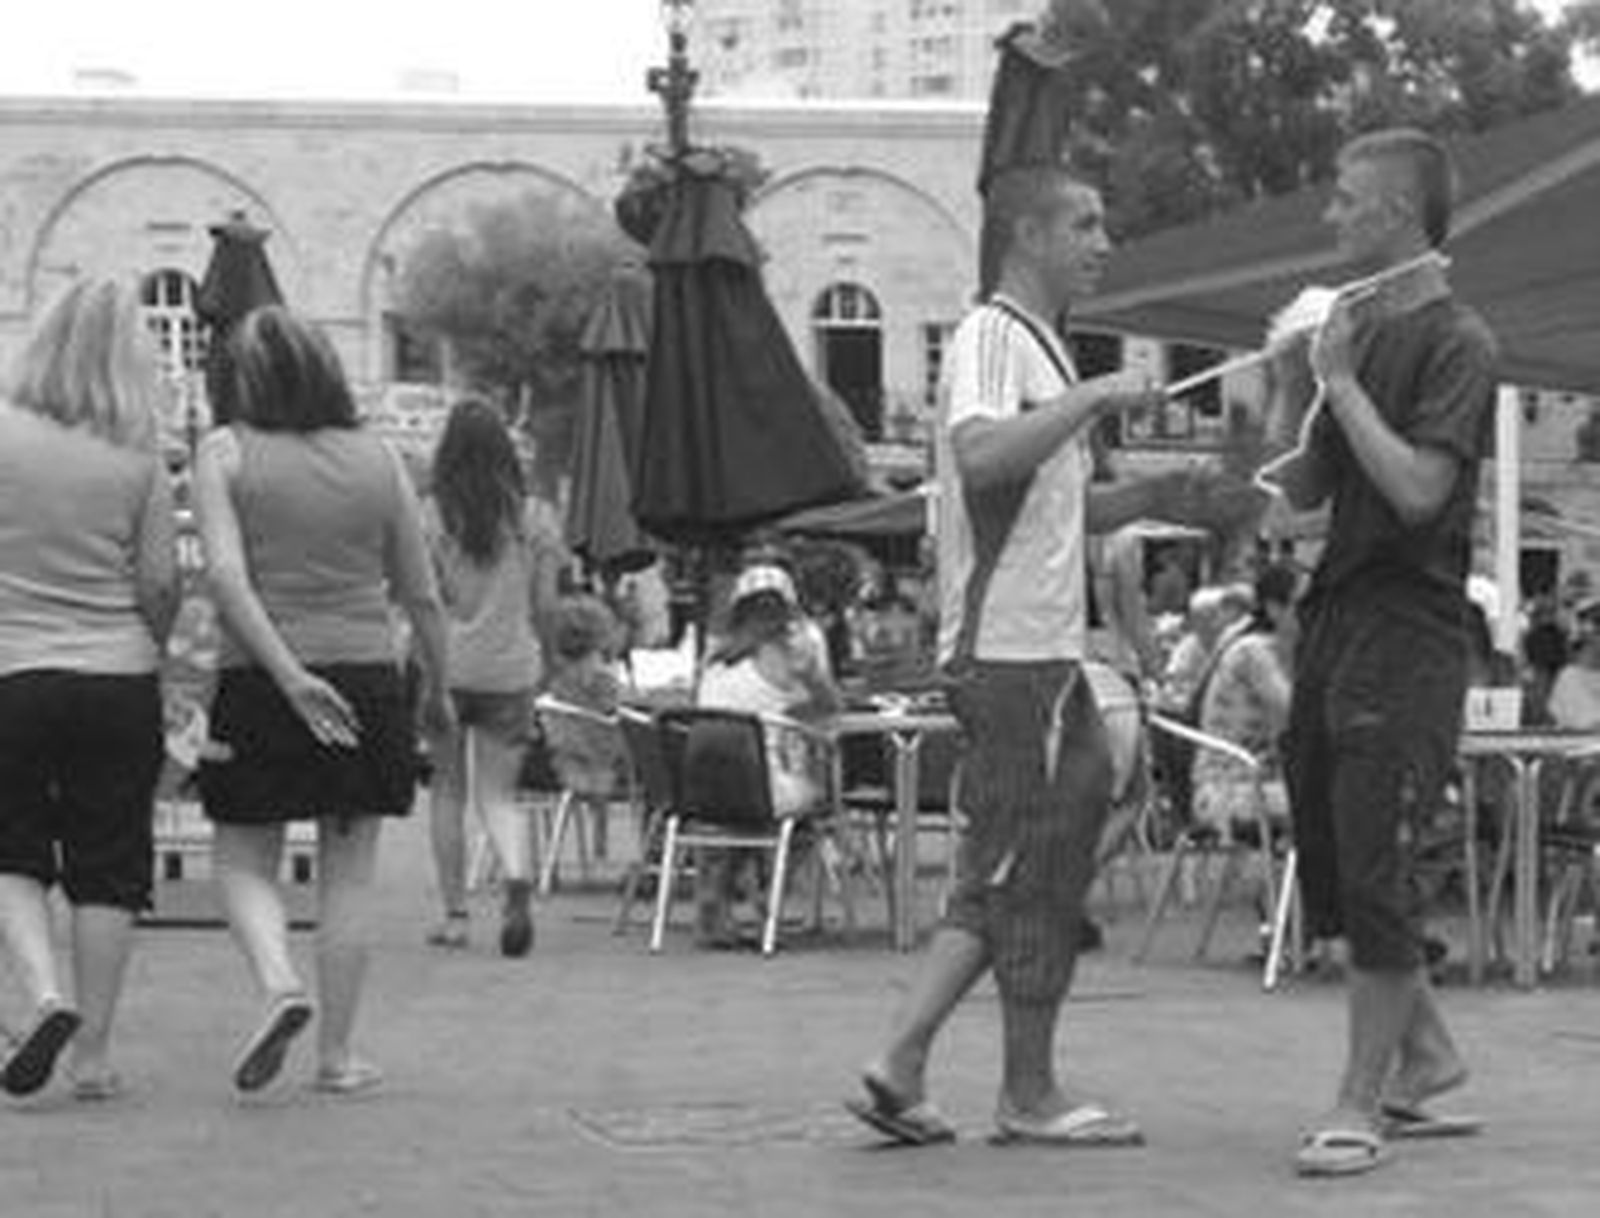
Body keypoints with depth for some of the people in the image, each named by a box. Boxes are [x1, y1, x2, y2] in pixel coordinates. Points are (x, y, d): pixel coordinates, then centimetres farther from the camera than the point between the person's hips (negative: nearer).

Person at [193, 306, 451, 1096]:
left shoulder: (226, 454, -3)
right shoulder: (377, 459, 4)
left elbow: (226, 575, -15)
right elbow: (421, 596, 6)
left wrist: (289, 674, -18)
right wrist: (437, 691, 19)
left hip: (258, 684, -2)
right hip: (367, 679, 2)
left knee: (244, 862, 11)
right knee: (348, 875, 8)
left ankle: (280, 985, -15)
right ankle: (336, 1055, 9)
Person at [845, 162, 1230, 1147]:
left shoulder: (1039, 345, 21)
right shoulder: (991, 338, -10)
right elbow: (982, 457, -30)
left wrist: (1150, 498, 12)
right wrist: (1095, 395, -24)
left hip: (1043, 650, 10)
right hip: (1012, 653, -10)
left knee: (1009, 874, 11)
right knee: (1033, 870, -2)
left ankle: (901, 1066, 12)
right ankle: (1030, 1095, 8)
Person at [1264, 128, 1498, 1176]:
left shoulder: (1457, 342, -9)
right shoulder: (1356, 325, 15)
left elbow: (1418, 487, -20)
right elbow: (1303, 490, 15)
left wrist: (1340, 380, -14)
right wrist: (1294, 377, 3)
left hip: (1410, 627, -8)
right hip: (1336, 613, 8)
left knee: (1373, 865, -8)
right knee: (1327, 855, 11)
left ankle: (1362, 1100, -1)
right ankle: (1428, 1054, 26)